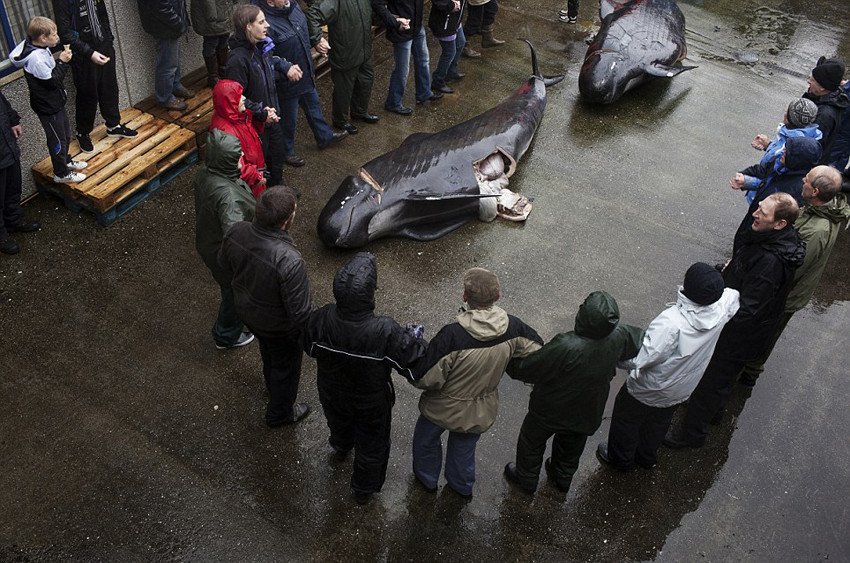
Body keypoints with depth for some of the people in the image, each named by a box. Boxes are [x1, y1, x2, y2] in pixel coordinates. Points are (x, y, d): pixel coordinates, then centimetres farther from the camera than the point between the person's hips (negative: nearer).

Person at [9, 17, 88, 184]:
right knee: (57, 139, 5)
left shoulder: (41, 49, 0)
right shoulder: (36, 59, -31)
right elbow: (52, 81, -26)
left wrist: (62, 60, -1)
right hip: (47, 107, -10)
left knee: (65, 133, 26)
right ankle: (61, 173, 21)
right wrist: (62, 62, -23)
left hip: (55, 101, 10)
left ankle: (65, 161, 47)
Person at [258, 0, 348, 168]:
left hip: (306, 75, 8)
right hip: (287, 83, -8)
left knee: (314, 106, 29)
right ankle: (286, 153, 37)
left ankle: (324, 136, 52)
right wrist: (286, 67, -39)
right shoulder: (266, 23, -33)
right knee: (289, 120, 13)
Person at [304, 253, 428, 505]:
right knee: (371, 445, 28)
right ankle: (364, 489, 54)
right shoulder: (386, 333, -43)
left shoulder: (320, 320, -32)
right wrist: (415, 340, -7)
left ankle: (341, 448, 72)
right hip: (371, 401, -3)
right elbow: (416, 361, -27)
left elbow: (310, 347, -10)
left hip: (332, 394, 3)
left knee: (339, 424, 38)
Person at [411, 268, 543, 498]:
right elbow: (537, 350, -4)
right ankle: (462, 485, 56)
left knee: (426, 439, 30)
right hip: (482, 412, 3)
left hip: (444, 409, -3)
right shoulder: (512, 327, -22)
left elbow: (427, 379, -30)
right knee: (464, 448, 32)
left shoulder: (452, 335, -36)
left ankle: (428, 479, 54)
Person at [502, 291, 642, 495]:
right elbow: (640, 338, -2)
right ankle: (563, 478, 57)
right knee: (571, 447, 33)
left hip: (550, 411, -4)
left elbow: (524, 369, -32)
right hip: (587, 413, 5)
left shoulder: (564, 348, -42)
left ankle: (526, 479, 49)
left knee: (531, 441, 26)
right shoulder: (617, 337, -26)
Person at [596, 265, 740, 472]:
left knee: (626, 419, 25)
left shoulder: (671, 323, -44)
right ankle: (647, 457, 57)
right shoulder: (721, 309, -25)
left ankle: (620, 458, 48)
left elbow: (638, 360, -38)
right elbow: (732, 294, 2)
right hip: (680, 392, 6)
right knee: (659, 423, 33)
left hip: (648, 391, -6)